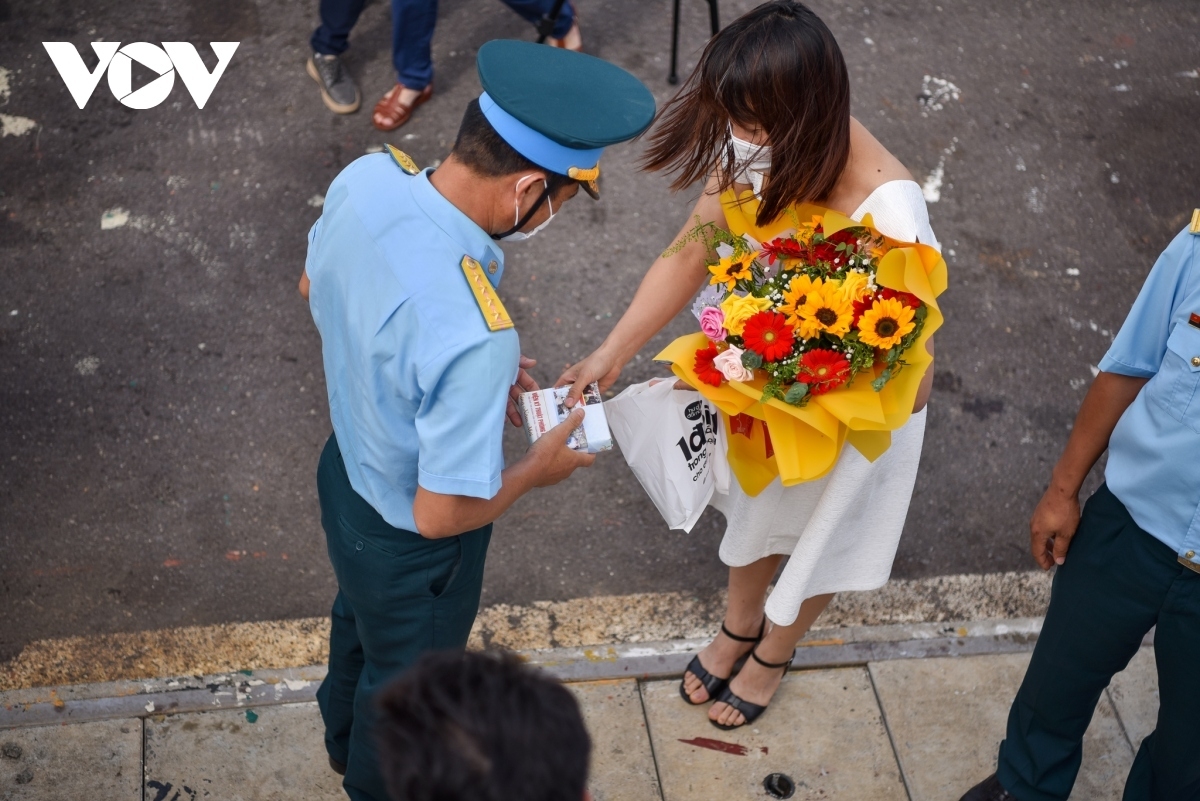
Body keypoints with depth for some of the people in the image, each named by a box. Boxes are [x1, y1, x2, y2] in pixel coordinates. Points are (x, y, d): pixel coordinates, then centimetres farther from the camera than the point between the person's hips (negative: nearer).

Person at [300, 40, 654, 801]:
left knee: (360, 620, 38)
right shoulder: (475, 340, -45)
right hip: (407, 549, -7)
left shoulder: (366, 176, -23)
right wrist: (538, 468, -13)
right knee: (405, 679, 28)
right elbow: (441, 513, -34)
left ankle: (347, 734, 70)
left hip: (347, 466, 7)